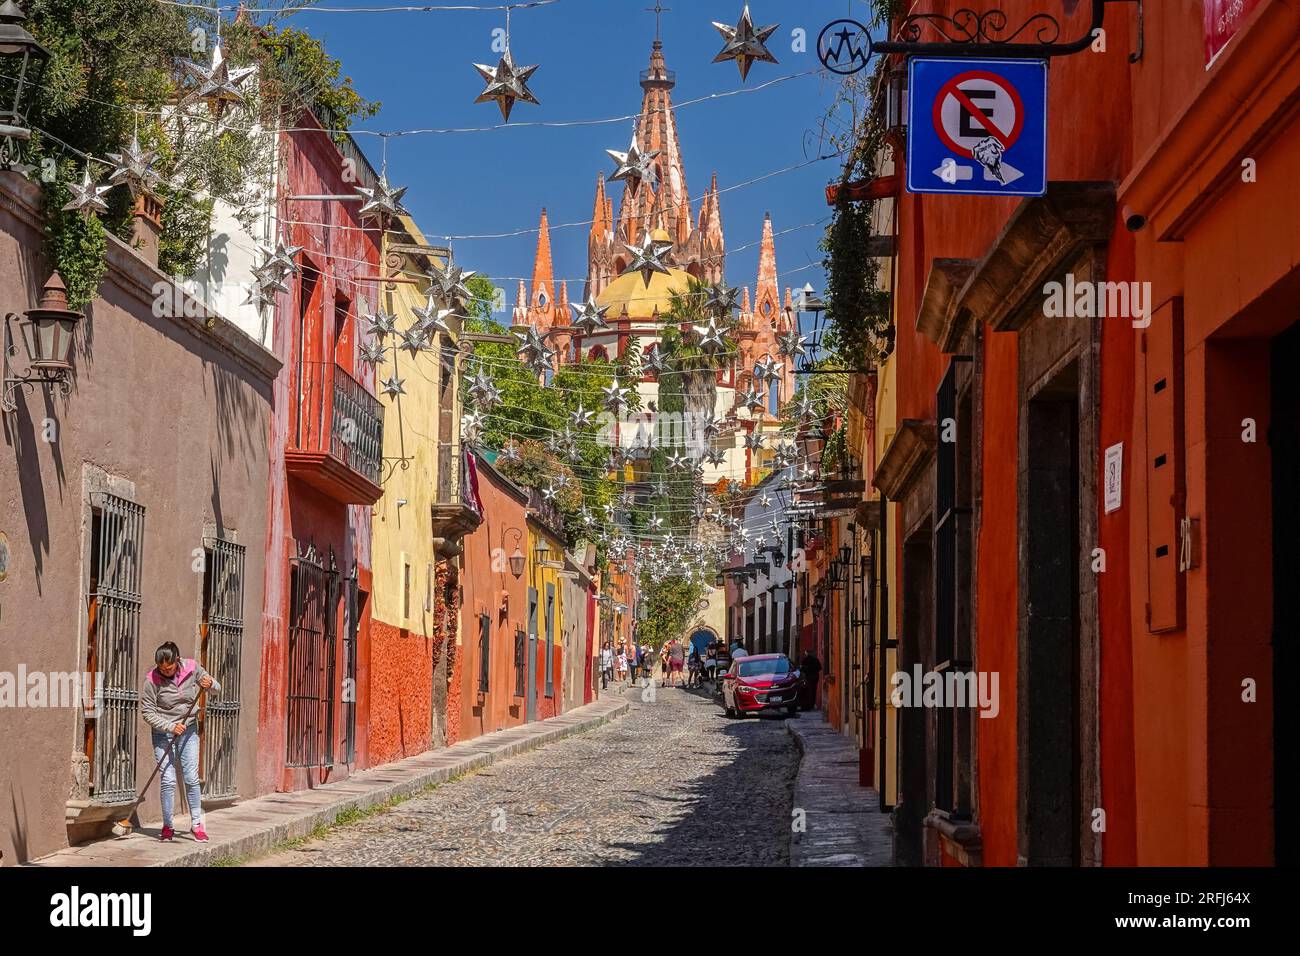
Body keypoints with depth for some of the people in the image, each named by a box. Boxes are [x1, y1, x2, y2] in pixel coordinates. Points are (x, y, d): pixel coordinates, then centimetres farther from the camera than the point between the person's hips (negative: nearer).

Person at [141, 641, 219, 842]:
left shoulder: (192, 668, -10)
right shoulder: (152, 679, -16)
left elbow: (217, 687, 4)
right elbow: (147, 712, -13)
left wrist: (210, 684, -20)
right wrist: (170, 727, -21)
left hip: (188, 730, 2)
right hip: (163, 732, -2)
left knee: (191, 778, 0)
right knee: (167, 780, -3)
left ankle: (196, 824, 10)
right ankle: (167, 826, 8)